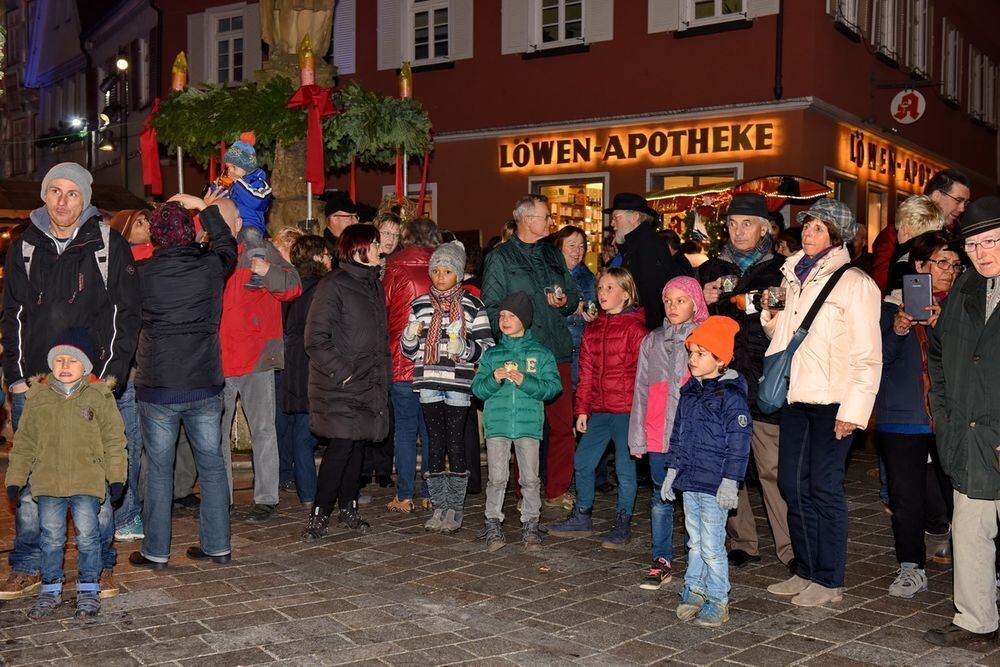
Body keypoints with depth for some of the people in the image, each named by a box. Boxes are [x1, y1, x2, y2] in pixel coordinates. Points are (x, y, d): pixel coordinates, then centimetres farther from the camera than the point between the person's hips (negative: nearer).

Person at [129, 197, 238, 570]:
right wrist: (204, 207, 25)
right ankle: (217, 545, 17)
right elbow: (228, 247, 19)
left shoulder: (141, 273, -8)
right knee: (211, 463, 11)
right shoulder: (212, 266, -3)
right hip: (206, 385, 2)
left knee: (159, 468, 7)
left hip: (157, 388, -2)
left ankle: (156, 551, 14)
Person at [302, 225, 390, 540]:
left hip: (370, 382, 7)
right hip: (341, 385, -7)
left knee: (358, 444, 11)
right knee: (341, 446, -10)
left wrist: (383, 370, 11)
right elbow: (316, 339, -14)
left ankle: (348, 508, 21)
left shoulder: (374, 285, 16)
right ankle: (320, 514, 0)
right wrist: (342, 372, -16)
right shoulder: (333, 285, -10)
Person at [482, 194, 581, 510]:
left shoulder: (554, 255, 18)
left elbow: (573, 293, 25)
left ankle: (557, 491, 17)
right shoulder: (500, 258, 1)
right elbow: (492, 308, -4)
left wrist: (565, 302, 4)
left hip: (558, 353, 5)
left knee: (563, 424, 4)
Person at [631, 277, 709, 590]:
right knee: (661, 500, 10)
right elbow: (641, 390, 11)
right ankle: (662, 562, 19)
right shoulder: (652, 341, 10)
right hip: (658, 436, 3)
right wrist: (637, 437, 8)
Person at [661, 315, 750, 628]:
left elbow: (738, 442, -14)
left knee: (712, 546, -1)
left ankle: (717, 600, 10)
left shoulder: (731, 395, -13)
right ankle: (693, 591, 27)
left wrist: (730, 481, -16)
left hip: (714, 485, -7)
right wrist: (672, 470, 16)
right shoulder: (690, 392, 10)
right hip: (689, 482, 7)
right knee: (694, 542, 17)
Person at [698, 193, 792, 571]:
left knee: (774, 468, -7)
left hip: (764, 381, -3)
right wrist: (705, 302, -1)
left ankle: (791, 547, 2)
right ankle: (742, 543, 17)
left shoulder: (781, 270, 8)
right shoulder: (711, 270, 16)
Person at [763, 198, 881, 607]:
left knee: (824, 487, -1)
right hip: (796, 395, 7)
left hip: (832, 399, -7)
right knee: (792, 483, 9)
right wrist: (770, 318, 2)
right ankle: (805, 571, 22)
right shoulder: (794, 277, 13)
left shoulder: (854, 283, -7)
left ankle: (829, 580, 10)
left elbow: (869, 356, -10)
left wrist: (854, 410, -16)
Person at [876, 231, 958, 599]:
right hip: (903, 415, -1)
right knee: (905, 494, 0)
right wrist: (897, 331, -15)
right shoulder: (893, 306, 5)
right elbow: (877, 360, 2)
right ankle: (911, 567, 11)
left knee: (956, 488, 5)